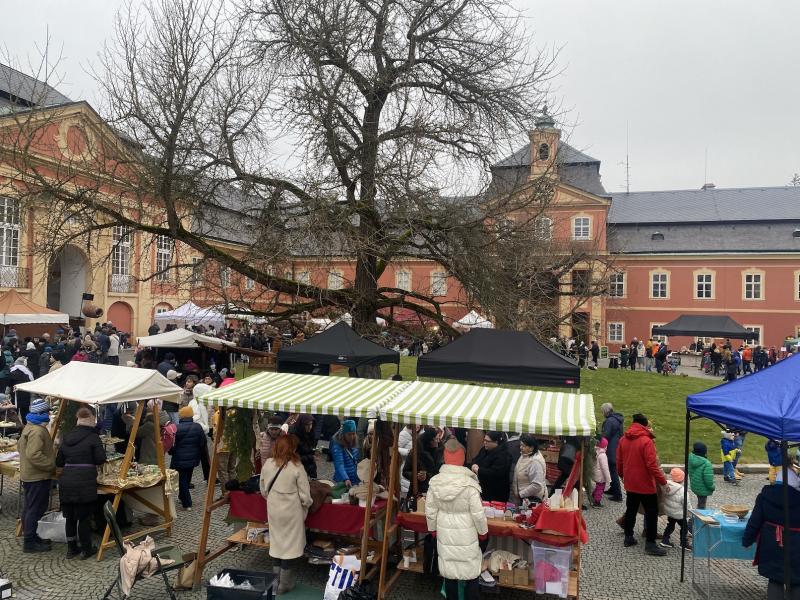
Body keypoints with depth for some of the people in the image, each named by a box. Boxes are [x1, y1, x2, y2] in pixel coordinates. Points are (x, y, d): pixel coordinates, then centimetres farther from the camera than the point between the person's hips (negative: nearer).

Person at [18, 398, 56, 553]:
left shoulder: (29, 427, 11)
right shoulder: (38, 431, -23)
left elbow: (20, 447, 22)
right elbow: (33, 454, -31)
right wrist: (52, 465, -24)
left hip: (29, 475, 11)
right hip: (38, 477, -11)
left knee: (29, 508, 18)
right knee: (36, 509, -2)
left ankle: (30, 536, 30)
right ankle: (29, 543, 5)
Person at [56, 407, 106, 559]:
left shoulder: (66, 437, 9)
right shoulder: (92, 437, -8)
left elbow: (58, 462, 14)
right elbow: (100, 459, -10)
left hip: (66, 482, 5)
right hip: (85, 483, -5)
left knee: (70, 516, 15)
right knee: (84, 517, 5)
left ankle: (71, 548, 27)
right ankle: (86, 549, 16)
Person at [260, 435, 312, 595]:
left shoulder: (267, 464, -5)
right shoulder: (296, 467, -18)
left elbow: (263, 490, 6)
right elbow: (305, 495, -13)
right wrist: (305, 507, 8)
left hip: (273, 510, 4)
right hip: (291, 512, -4)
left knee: (276, 542, 18)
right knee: (289, 544, 9)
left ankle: (276, 579, 30)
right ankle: (284, 584, 19)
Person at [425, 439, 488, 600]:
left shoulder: (434, 482, -11)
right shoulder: (469, 484, -22)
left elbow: (430, 510, -1)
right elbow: (478, 514, -15)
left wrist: (433, 528, 15)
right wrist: (482, 530, 2)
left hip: (444, 532, 4)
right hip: (466, 534, -3)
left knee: (448, 571, 18)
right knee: (471, 572, 14)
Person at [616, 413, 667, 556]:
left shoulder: (623, 440, 2)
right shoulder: (646, 441, -19)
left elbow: (619, 461, 9)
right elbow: (652, 465, -22)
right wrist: (663, 481, -13)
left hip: (630, 484, 6)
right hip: (645, 485, -6)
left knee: (631, 510, 17)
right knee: (652, 513, 4)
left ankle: (628, 537, 25)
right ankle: (650, 544, 5)